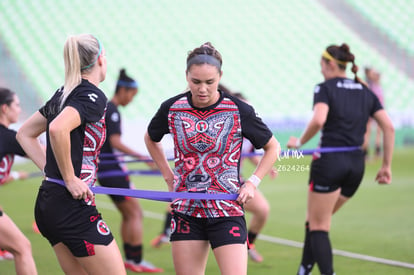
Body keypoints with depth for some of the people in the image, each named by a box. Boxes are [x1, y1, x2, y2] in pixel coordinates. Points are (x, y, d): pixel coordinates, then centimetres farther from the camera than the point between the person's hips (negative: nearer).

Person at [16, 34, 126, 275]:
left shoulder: (63, 94, 13)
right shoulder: (94, 96, -12)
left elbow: (25, 134, 23)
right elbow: (57, 129, -30)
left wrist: (51, 169, 15)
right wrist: (70, 178, -20)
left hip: (47, 202, 9)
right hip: (74, 208, -9)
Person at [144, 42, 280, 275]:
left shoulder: (239, 111, -7)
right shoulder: (172, 109, -1)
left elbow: (272, 147, 6)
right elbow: (151, 139, 21)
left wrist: (252, 183, -4)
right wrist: (168, 175, 11)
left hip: (227, 211, -3)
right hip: (186, 210, 3)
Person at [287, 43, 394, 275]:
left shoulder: (325, 88, -4)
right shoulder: (366, 92, 12)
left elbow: (318, 120, -24)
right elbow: (389, 127, 5)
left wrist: (300, 142, -7)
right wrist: (387, 166, 8)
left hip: (329, 161, -6)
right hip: (356, 165, 6)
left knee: (318, 226, 3)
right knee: (315, 220, 21)